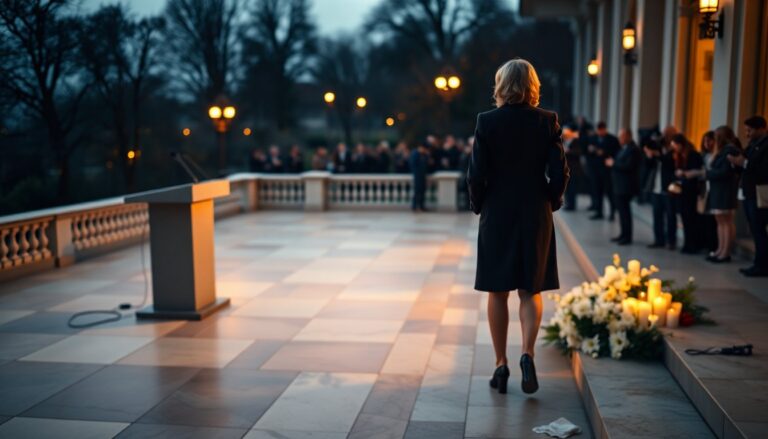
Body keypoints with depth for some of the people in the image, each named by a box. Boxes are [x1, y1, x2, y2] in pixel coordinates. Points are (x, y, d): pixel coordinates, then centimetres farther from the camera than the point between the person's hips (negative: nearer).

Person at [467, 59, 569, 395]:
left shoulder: (487, 121, -7)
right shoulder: (547, 121, -3)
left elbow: (476, 173, -8)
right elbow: (559, 172, -5)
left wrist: (478, 205, 8)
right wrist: (552, 202, 11)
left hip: (497, 215, -1)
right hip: (536, 216, 1)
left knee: (497, 292, 10)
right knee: (531, 290, 11)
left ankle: (501, 365, 14)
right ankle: (527, 353, -8)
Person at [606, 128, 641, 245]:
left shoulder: (633, 150, -15)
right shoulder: (624, 148, 16)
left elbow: (629, 166, -23)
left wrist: (613, 164, -15)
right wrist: (612, 162, 3)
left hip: (625, 186, -10)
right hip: (619, 185, 10)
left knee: (624, 210, -5)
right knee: (622, 210, 15)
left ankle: (627, 237, 2)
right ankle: (623, 234, 24)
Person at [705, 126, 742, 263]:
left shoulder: (730, 150, -12)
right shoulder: (724, 149, 19)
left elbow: (725, 172, -18)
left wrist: (708, 173, -7)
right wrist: (709, 173, -3)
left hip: (725, 190, -10)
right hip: (719, 189, 10)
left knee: (726, 221, -8)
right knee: (721, 221, 9)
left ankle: (726, 253, -7)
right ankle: (720, 250, 12)